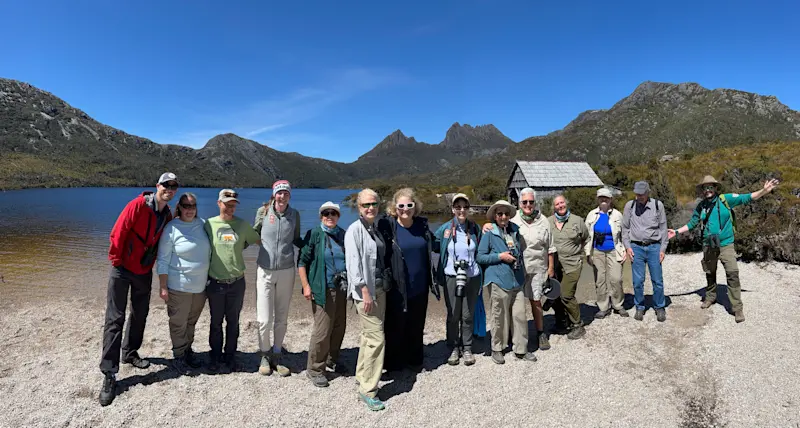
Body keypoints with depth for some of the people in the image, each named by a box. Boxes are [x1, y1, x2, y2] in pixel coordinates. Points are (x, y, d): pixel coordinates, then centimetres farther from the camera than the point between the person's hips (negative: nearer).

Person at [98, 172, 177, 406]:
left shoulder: (168, 216, 2)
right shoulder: (138, 204, -17)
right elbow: (118, 232, -16)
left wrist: (159, 267, 9)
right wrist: (116, 259, -11)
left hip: (144, 271, 6)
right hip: (122, 268, -6)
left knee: (140, 314, 16)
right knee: (115, 319, -4)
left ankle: (130, 353, 37)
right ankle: (109, 374, 0)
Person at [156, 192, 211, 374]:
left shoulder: (203, 224, 4)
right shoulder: (171, 228, -9)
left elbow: (209, 252, 14)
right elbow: (163, 260, -8)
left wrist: (210, 279, 15)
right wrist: (163, 287, -10)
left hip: (201, 285, 4)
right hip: (179, 286, -4)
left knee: (192, 321, 17)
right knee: (178, 323, 7)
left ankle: (188, 350, 34)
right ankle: (179, 356, 22)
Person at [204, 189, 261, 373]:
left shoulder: (242, 225, 0)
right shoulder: (209, 224, -2)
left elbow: (260, 240, 10)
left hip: (237, 282, 1)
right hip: (215, 282, -1)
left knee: (233, 322, 12)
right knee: (216, 322, 13)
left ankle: (230, 356, 27)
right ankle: (215, 356, 29)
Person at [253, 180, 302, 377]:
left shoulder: (294, 214, 2)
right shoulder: (263, 211, -3)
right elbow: (254, 234, 12)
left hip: (286, 271, 2)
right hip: (265, 271, -1)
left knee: (281, 319, 10)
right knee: (264, 319, -1)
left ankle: (276, 357, 27)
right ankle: (265, 356, 22)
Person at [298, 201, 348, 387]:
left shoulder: (343, 234, 9)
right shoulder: (314, 234, -4)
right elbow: (302, 261, -5)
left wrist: (350, 283, 15)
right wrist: (306, 286, -11)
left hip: (341, 288, 5)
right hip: (322, 289, -5)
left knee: (339, 327, 13)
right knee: (322, 330, -6)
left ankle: (332, 359, 34)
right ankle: (315, 369, 10)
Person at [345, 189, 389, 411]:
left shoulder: (375, 229, 12)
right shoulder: (354, 230, -11)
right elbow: (353, 262, -17)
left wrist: (385, 282, 12)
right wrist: (365, 291, -21)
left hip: (380, 288, 8)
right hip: (365, 290, -8)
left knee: (369, 335, 16)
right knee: (376, 337, -9)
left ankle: (362, 376, 30)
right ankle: (368, 390, 0)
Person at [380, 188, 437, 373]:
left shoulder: (422, 224, 4)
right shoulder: (387, 226, -12)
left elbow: (431, 246, 21)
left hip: (420, 287, 5)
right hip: (397, 289, -5)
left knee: (416, 327, 17)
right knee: (395, 328, 8)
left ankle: (414, 360, 34)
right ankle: (393, 364, 25)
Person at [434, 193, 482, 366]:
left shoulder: (475, 228, 3)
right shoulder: (445, 229, -3)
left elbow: (480, 253, 11)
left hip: (472, 278, 1)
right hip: (451, 278, -1)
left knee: (468, 315, 8)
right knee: (453, 315, 7)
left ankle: (467, 348, 24)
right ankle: (454, 348, 23)